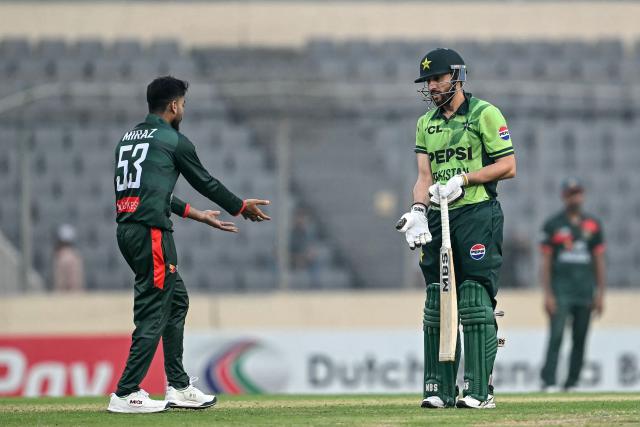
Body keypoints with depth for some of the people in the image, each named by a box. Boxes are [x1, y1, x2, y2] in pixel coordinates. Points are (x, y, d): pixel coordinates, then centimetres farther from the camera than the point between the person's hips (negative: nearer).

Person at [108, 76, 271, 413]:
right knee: (154, 311, -7)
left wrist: (198, 215, 33)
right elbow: (205, 182, 7)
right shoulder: (174, 141, -3)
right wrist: (241, 207, 23)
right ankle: (125, 394, -10)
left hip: (127, 230, 9)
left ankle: (178, 388, 19)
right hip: (151, 232, -9)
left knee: (176, 300, 18)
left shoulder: (128, 139, 21)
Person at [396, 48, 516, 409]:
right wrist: (418, 209, -9)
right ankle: (441, 389, 9)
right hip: (437, 218, 6)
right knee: (436, 304, 5)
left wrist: (463, 179, -14)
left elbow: (508, 167, -5)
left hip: (478, 215, -6)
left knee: (476, 303, -10)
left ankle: (480, 391, -11)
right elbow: (424, 176, 9)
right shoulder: (426, 123, 17)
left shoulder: (485, 114, -1)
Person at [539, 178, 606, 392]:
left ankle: (572, 383, 8)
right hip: (560, 291, -3)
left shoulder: (593, 225, 12)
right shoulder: (552, 224, 3)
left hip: (585, 293, 3)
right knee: (556, 336, -13)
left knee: (580, 339, 3)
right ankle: (548, 382, -16)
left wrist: (600, 293, 6)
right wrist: (547, 294, -7)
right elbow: (545, 261, 1)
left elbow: (599, 260, 13)